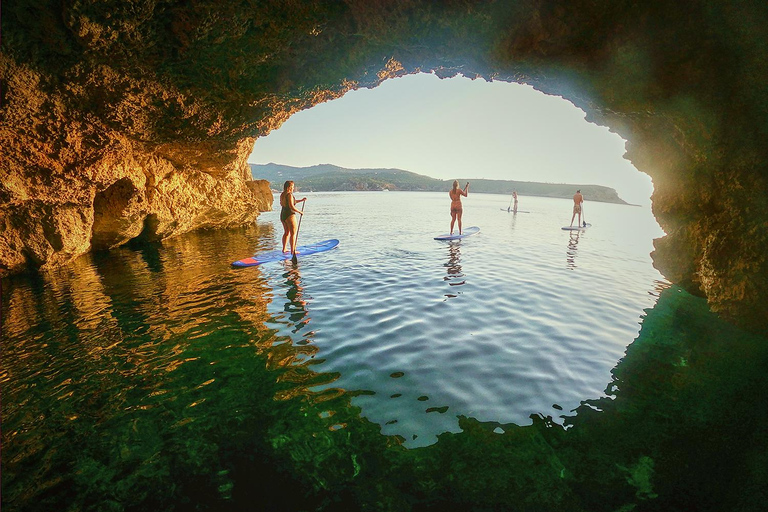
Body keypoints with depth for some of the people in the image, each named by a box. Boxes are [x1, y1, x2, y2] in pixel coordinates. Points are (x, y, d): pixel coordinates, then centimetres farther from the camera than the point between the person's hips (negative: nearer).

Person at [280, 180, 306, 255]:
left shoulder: (282, 195, 12)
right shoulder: (289, 195, -16)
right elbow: (292, 206, -22)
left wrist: (301, 200, 24)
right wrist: (300, 212, -10)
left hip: (283, 215, 9)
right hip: (289, 215, -9)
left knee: (287, 232, 21)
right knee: (293, 233, -1)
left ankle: (284, 249, 25)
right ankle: (293, 251, 0)